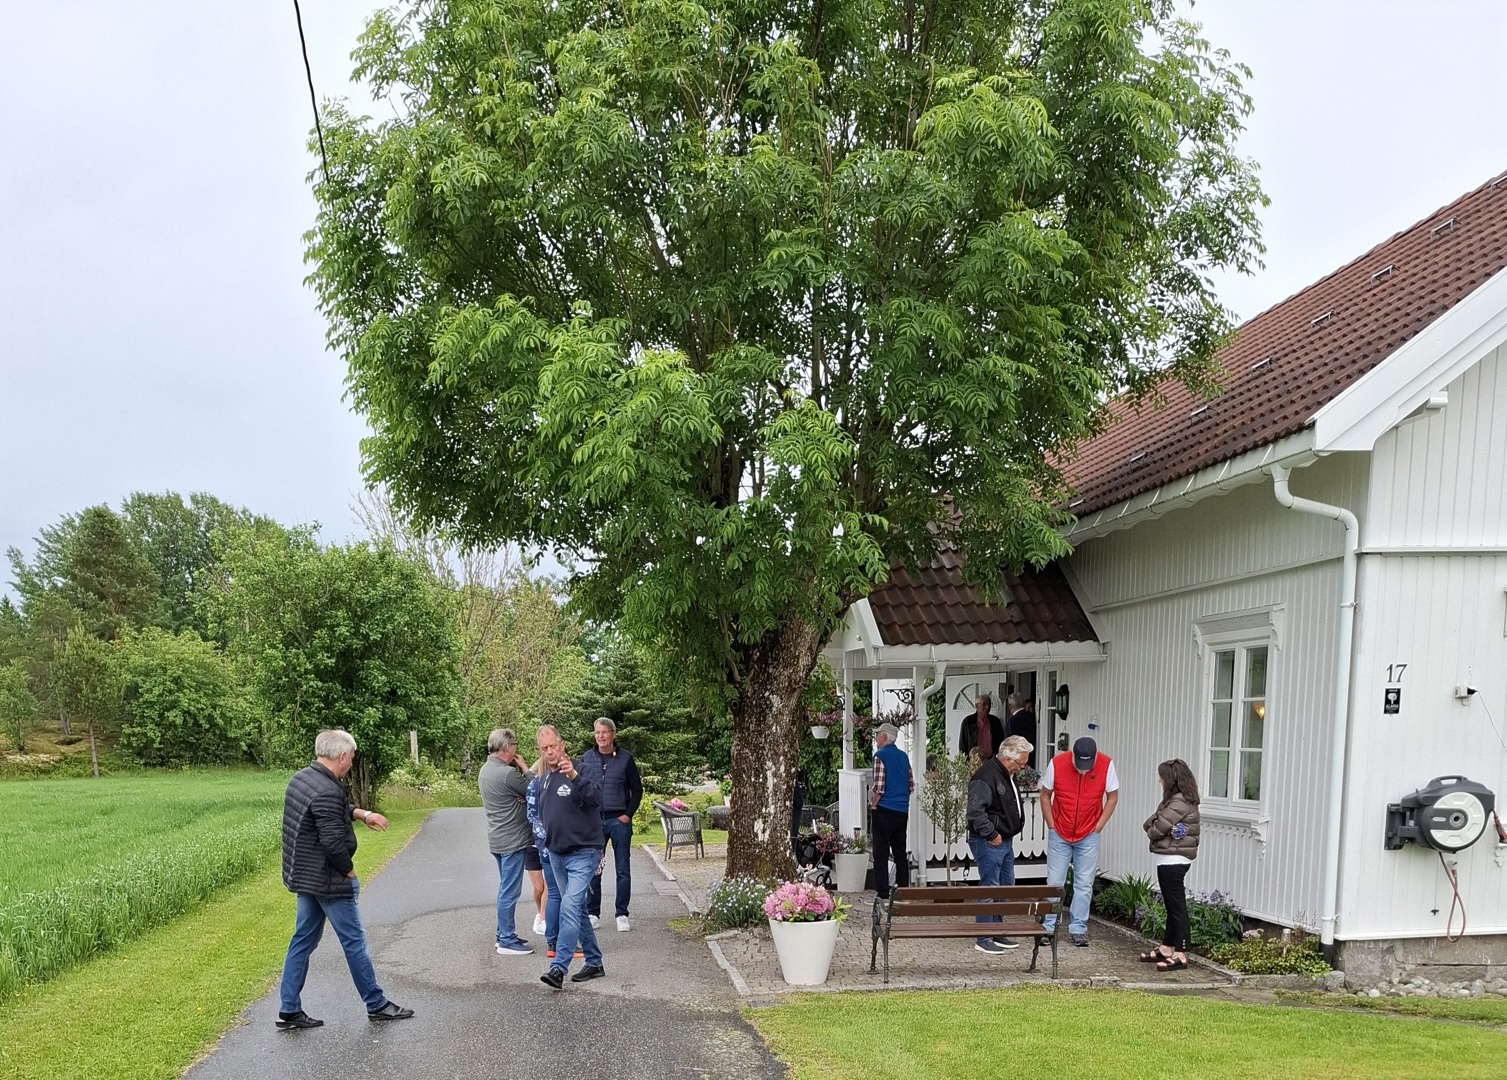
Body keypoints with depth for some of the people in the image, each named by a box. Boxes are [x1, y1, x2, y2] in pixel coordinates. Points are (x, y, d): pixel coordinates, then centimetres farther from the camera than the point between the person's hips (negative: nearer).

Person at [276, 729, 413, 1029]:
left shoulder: (301, 778, 6)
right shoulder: (326, 792, -26)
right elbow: (334, 842, -27)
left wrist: (362, 813, 17)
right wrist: (349, 871, -12)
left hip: (304, 877, 10)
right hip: (328, 880, -9)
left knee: (303, 940, 14)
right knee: (354, 941, 3)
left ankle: (289, 1009, 16)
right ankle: (377, 1005, 14)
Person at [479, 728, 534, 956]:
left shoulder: (484, 770, 8)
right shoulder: (507, 773, -22)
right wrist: (524, 766, -2)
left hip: (498, 839, 10)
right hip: (512, 840, -10)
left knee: (505, 889, 18)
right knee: (510, 892, -3)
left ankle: (504, 935, 26)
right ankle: (507, 941, 2)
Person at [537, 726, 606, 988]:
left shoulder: (578, 772, -12)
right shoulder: (545, 779, 11)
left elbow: (596, 799, -30)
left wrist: (574, 776, -42)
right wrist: (546, 839, 15)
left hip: (583, 853, -8)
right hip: (556, 854, 8)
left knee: (569, 907, -18)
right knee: (577, 910, 14)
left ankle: (558, 968, -21)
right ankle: (594, 963, 24)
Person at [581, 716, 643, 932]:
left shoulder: (625, 758, 2)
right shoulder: (586, 759, 6)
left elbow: (637, 790, 5)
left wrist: (628, 814, -5)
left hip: (619, 820, -1)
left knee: (623, 870, 2)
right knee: (592, 869, 3)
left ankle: (622, 914, 10)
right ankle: (592, 913, 12)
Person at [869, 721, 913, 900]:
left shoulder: (880, 756, -11)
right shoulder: (903, 756, 10)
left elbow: (879, 787, -16)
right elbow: (911, 785, 14)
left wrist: (873, 805, -3)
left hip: (884, 811, -7)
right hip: (902, 811, 7)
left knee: (881, 854, -2)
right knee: (900, 853, 13)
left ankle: (883, 895, -4)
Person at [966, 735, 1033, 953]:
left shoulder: (1008, 775, 12)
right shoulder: (986, 777, -21)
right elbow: (975, 811, -29)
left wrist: (1010, 833, 15)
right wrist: (992, 835, -22)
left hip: (1005, 841, 10)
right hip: (989, 843, -10)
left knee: (1006, 887, 15)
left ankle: (997, 934, 26)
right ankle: (984, 939, 2)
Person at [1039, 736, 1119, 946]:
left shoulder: (1106, 765, -15)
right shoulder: (1057, 764, -17)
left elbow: (1112, 797, -2)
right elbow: (1045, 796, -3)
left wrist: (1099, 826, -4)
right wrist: (1051, 826, -4)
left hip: (1088, 836, 0)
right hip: (1059, 835, 0)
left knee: (1084, 885, 3)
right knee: (1054, 883, 3)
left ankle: (1078, 929, 11)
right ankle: (1048, 927, 12)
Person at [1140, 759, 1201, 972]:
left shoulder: (1180, 802, -17)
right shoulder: (1174, 799, 16)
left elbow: (1158, 828, -20)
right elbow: (1150, 823, 9)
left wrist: (1151, 832, 0)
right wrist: (1153, 826, -12)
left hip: (1173, 860, -11)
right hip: (1168, 860, 11)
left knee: (1177, 906, -7)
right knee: (1172, 906, 15)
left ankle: (1180, 954, -6)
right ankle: (1166, 948, 23)